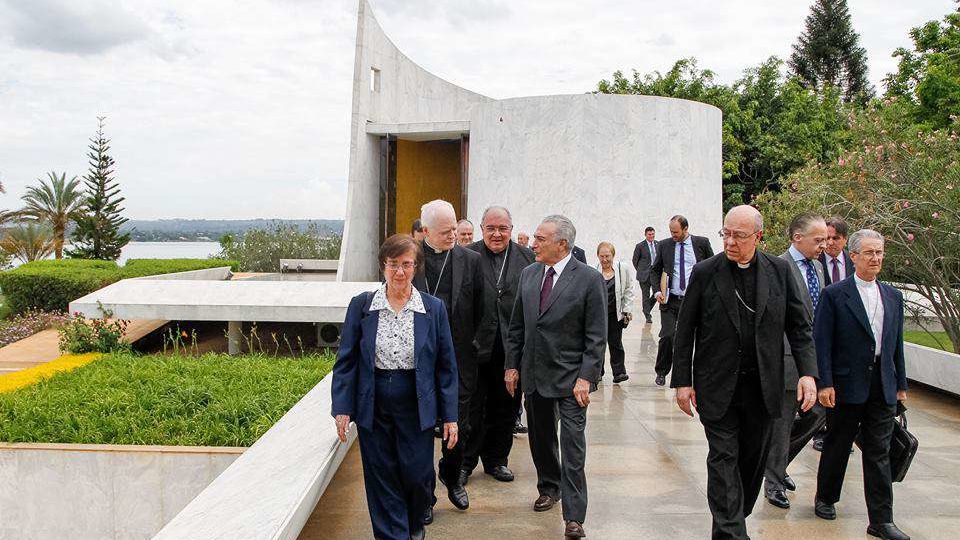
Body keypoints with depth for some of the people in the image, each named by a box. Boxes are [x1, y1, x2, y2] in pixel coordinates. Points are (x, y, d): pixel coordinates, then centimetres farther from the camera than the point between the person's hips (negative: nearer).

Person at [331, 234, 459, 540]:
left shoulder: (433, 308, 0)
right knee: (382, 479, 7)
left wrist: (450, 416, 0)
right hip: (373, 407, 0)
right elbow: (346, 360, 2)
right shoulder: (361, 305, 0)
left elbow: (446, 365, 2)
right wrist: (342, 408, -5)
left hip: (416, 408, 0)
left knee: (417, 475, 5)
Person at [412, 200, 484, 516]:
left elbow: (479, 309, 6)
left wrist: (471, 341, 4)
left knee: (459, 426, 12)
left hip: (458, 357, 1)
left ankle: (451, 476, 40)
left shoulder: (470, 259, 1)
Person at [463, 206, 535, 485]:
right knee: (471, 407, 8)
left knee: (505, 407, 14)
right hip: (476, 345, -2)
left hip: (511, 347, 2)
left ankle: (496, 459, 31)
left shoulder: (527, 257, 2)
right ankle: (465, 461, 23)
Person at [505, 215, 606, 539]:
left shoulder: (589, 279, -10)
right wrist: (512, 365, 7)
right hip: (533, 374, 5)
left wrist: (586, 378, -15)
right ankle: (549, 488, 38)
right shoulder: (528, 274, 6)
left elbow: (596, 336, -10)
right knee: (540, 437, 17)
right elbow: (517, 326, 12)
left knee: (572, 446, -3)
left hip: (570, 377, -5)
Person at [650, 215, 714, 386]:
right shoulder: (664, 245, 4)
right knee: (667, 336, -9)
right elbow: (654, 270, 11)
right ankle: (661, 372, 8)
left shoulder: (702, 243, 1)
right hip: (670, 300, 0)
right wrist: (657, 291, -4)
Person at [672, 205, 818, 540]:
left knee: (753, 459, 14)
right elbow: (685, 332, -1)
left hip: (762, 386, 3)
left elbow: (799, 326, 5)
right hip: (717, 386, -2)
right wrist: (682, 381, -3)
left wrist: (807, 372, -7)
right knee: (723, 458, -2)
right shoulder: (705, 272, -5)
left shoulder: (779, 270, 1)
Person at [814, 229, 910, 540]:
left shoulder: (893, 296, 10)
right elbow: (822, 343, -9)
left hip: (883, 387, 4)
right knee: (837, 446, 11)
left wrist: (901, 384, 12)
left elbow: (896, 343, 14)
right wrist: (825, 383, -14)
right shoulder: (834, 295, -6)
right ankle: (825, 499, 31)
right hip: (846, 386, -4)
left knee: (879, 453, 5)